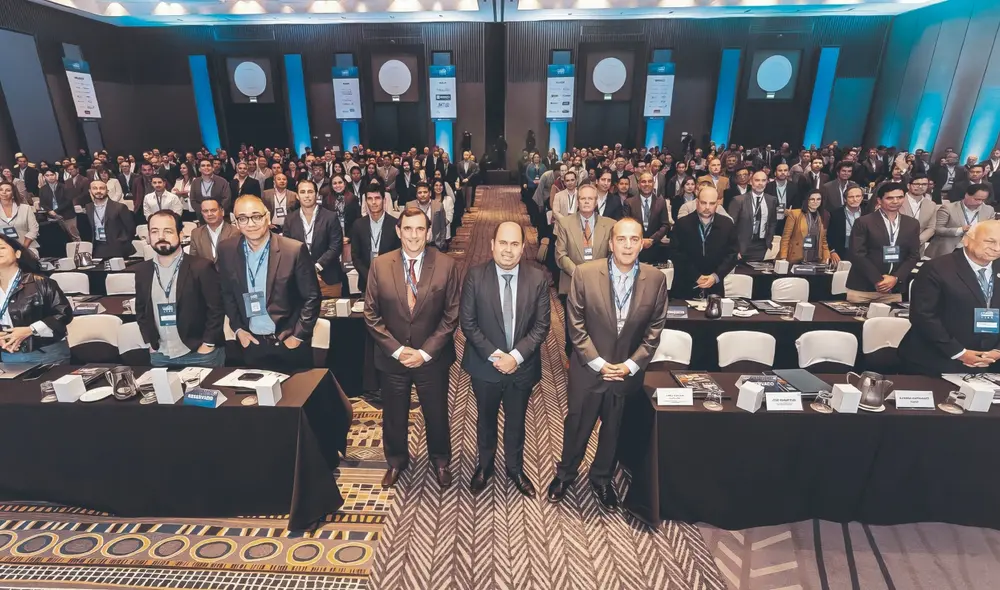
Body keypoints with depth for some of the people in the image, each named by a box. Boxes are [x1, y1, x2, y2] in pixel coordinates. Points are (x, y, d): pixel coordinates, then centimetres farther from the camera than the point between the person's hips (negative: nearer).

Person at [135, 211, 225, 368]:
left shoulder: (201, 267, -13)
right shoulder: (142, 270, 3)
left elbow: (216, 309, -12)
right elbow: (141, 310, 14)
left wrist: (208, 345, -13)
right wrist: (150, 342, 7)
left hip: (200, 354, -4)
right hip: (160, 356, 5)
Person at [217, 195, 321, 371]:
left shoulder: (295, 250, -15)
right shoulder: (226, 250, -3)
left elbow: (312, 297, -9)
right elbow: (227, 294, 11)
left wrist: (298, 336, -10)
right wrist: (237, 328, 4)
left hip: (289, 344, -3)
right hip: (251, 344, 3)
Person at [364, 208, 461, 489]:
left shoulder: (446, 265, -11)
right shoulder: (380, 265, -7)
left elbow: (451, 315, -9)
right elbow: (371, 315, -4)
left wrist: (425, 352, -14)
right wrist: (397, 350, -12)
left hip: (432, 358, -1)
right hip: (391, 358, 1)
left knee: (437, 415, 17)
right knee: (393, 415, 19)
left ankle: (440, 461, 44)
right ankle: (396, 460, 47)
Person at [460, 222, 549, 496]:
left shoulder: (538, 278, -10)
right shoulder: (475, 276, -12)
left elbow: (541, 325, -8)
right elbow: (467, 322, -10)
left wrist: (516, 356, -17)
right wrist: (493, 355, -17)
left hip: (523, 365, 1)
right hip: (485, 365, 0)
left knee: (516, 421, 20)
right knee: (486, 418, 21)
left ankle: (515, 467, 45)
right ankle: (484, 464, 46)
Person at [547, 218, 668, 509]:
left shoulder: (656, 279, -9)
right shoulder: (585, 273, -15)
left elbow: (654, 329, -2)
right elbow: (576, 325, -10)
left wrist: (631, 365, -9)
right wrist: (599, 363, -13)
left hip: (629, 372, 2)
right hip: (588, 369, -1)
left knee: (614, 429, 20)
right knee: (577, 426, 17)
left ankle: (602, 478, 45)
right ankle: (565, 473, 43)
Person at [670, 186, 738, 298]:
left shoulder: (727, 224, 1)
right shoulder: (682, 224, -5)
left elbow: (732, 254, 1)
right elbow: (676, 255, -9)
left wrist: (716, 276, -13)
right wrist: (696, 276, -15)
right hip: (685, 287, -1)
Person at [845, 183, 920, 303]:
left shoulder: (912, 224, 11)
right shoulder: (863, 222, -4)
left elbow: (914, 255, 8)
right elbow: (857, 255, -9)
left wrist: (896, 278, -7)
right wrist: (877, 280, -14)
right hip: (861, 288, -3)